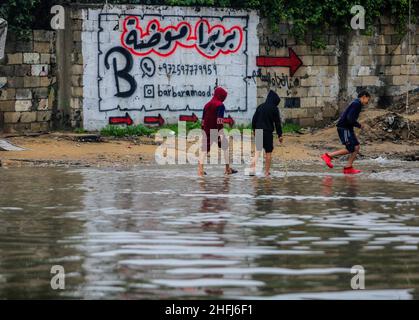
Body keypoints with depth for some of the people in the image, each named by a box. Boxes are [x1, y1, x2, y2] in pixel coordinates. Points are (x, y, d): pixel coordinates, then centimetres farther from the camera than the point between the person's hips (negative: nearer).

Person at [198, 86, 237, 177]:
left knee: (205, 148, 7)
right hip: (217, 130, -6)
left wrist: (203, 133, 22)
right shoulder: (220, 105, -8)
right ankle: (227, 168, 8)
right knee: (225, 147, 8)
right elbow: (220, 120, -18)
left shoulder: (207, 105, 13)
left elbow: (203, 120, 15)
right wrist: (220, 134, -20)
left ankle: (200, 168, -6)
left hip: (207, 131, 6)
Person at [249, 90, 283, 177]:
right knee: (268, 152, 8)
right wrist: (280, 135, -2)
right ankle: (267, 172, 11)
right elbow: (277, 123, -8)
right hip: (268, 133, -4)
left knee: (258, 151, 8)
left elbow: (254, 119, 10)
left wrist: (254, 129, 23)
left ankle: (253, 167, -13)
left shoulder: (260, 107, 5)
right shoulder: (274, 109, -8)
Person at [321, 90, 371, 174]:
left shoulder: (356, 104, 17)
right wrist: (359, 125, -10)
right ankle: (328, 156, -2)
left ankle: (348, 168, 5)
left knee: (356, 147, 5)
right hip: (344, 128, -10)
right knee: (350, 149, -9)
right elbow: (350, 118, -24)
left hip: (348, 129, 10)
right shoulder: (356, 104, -15)